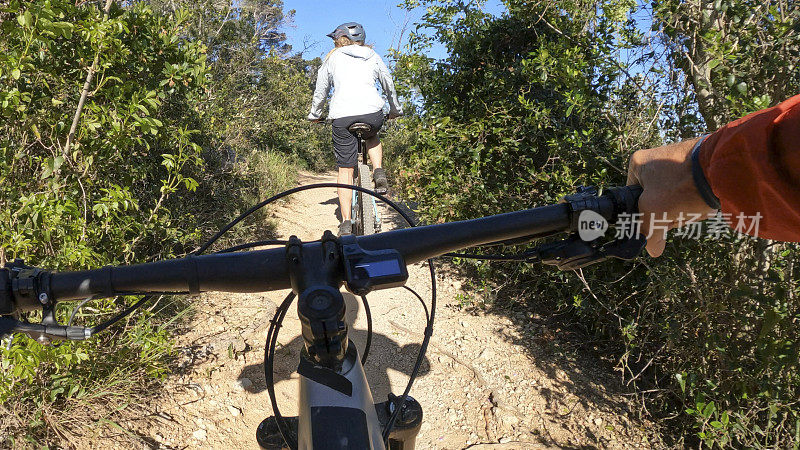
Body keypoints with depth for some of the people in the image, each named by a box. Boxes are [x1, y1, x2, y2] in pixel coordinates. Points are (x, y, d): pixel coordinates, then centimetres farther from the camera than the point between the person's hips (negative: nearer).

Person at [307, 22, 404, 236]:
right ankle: (379, 172, 10)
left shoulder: (332, 58, 17)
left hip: (342, 117, -1)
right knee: (372, 137, 36)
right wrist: (395, 110, 42)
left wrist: (315, 115, 35)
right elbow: (389, 86, 27)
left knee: (345, 171, 5)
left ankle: (346, 223, 0)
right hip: (373, 113, 2)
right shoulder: (373, 56, 21)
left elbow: (320, 92, 19)